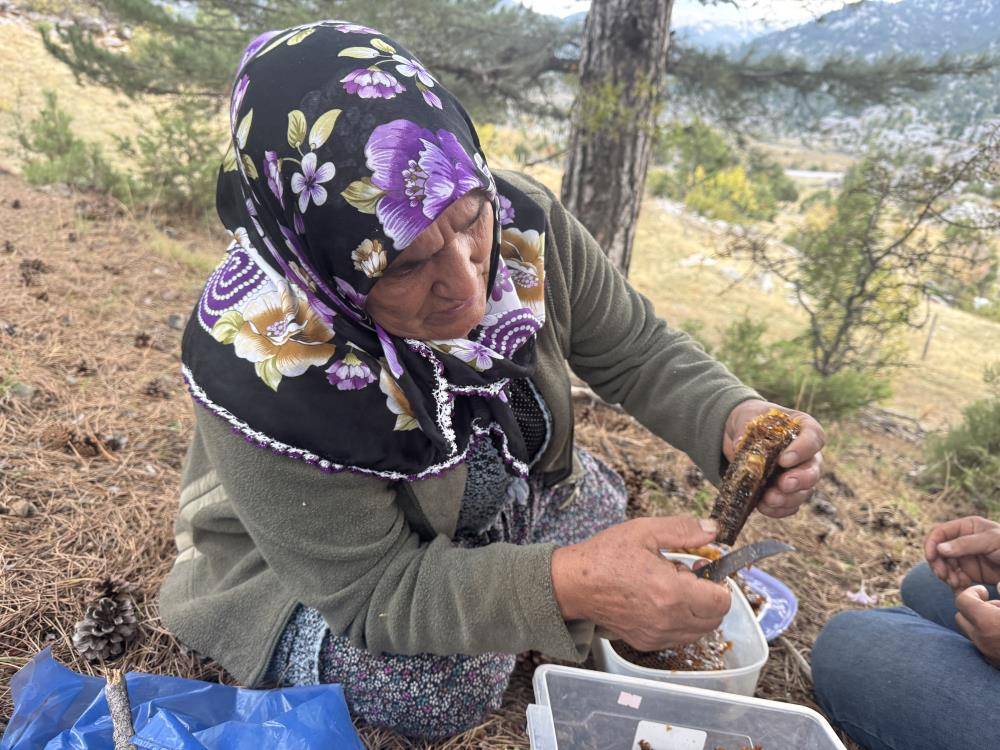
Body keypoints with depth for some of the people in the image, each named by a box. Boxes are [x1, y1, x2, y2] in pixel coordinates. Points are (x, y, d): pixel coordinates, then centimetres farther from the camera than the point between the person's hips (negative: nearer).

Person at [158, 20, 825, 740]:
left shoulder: (521, 220, -25)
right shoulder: (256, 361, -38)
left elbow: (637, 352, -11)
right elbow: (374, 588, -31)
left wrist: (735, 417, -32)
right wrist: (565, 585, -46)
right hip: (313, 564, -4)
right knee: (449, 686, -25)